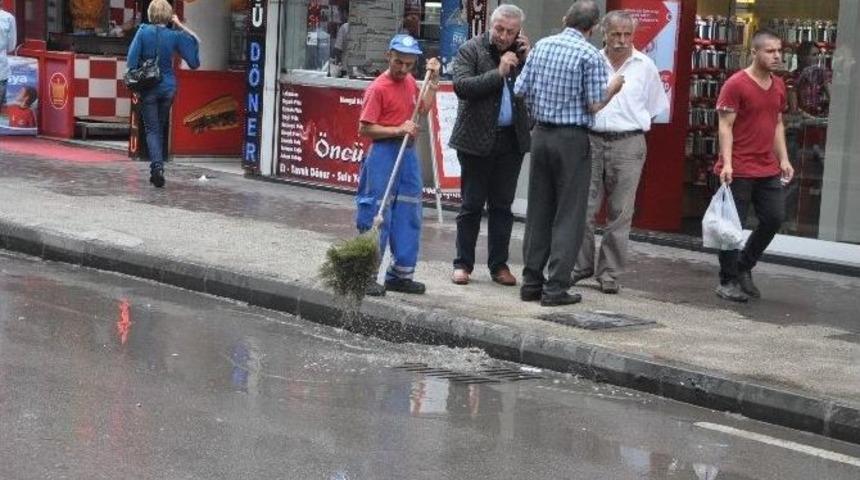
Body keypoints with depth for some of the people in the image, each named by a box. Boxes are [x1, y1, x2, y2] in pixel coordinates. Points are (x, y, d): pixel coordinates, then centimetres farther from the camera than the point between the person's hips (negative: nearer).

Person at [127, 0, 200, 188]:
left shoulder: (143, 32, -8)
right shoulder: (174, 36, -5)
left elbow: (132, 59, -11)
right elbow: (195, 41, 5)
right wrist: (181, 26, 5)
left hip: (148, 87, -2)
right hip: (168, 86, 2)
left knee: (152, 130, 1)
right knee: (161, 129, 17)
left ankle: (157, 167, -20)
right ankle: (157, 171, 21)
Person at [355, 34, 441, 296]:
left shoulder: (410, 82, 9)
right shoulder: (378, 88, -13)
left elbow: (423, 108, 22)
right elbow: (365, 128, -14)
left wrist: (433, 79, 15)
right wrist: (398, 130, -21)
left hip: (408, 153, 8)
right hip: (383, 154, -8)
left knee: (408, 215, 10)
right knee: (378, 216, -5)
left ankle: (401, 274, 19)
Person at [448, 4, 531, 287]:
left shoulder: (522, 53, 8)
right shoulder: (471, 50, -3)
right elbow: (461, 86, -17)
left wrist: (528, 60, -7)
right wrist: (499, 73, -18)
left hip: (511, 139, 3)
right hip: (477, 139, -3)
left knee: (502, 206, 8)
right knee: (471, 205, 3)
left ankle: (499, 265, 15)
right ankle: (463, 264, 11)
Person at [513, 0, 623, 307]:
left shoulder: (541, 46, 4)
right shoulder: (590, 56, -11)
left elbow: (521, 91, 6)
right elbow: (595, 105, -11)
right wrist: (613, 89, 7)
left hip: (541, 134, 5)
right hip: (572, 139, -5)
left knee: (538, 212, 12)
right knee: (568, 215, 0)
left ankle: (531, 282, 15)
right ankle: (555, 288, -2)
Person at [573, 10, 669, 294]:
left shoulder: (645, 66, 5)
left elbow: (654, 110, 12)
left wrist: (634, 128, 6)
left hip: (628, 145, -1)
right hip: (592, 141, 1)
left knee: (619, 214, 3)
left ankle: (609, 273, 10)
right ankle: (580, 267, 11)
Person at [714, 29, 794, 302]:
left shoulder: (778, 86, 12)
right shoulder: (736, 85, -10)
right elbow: (725, 126, -12)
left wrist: (783, 159, 10)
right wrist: (726, 163, -19)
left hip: (769, 170, 7)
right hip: (739, 171, -7)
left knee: (774, 218, 5)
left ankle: (744, 268, 24)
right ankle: (728, 282, 10)